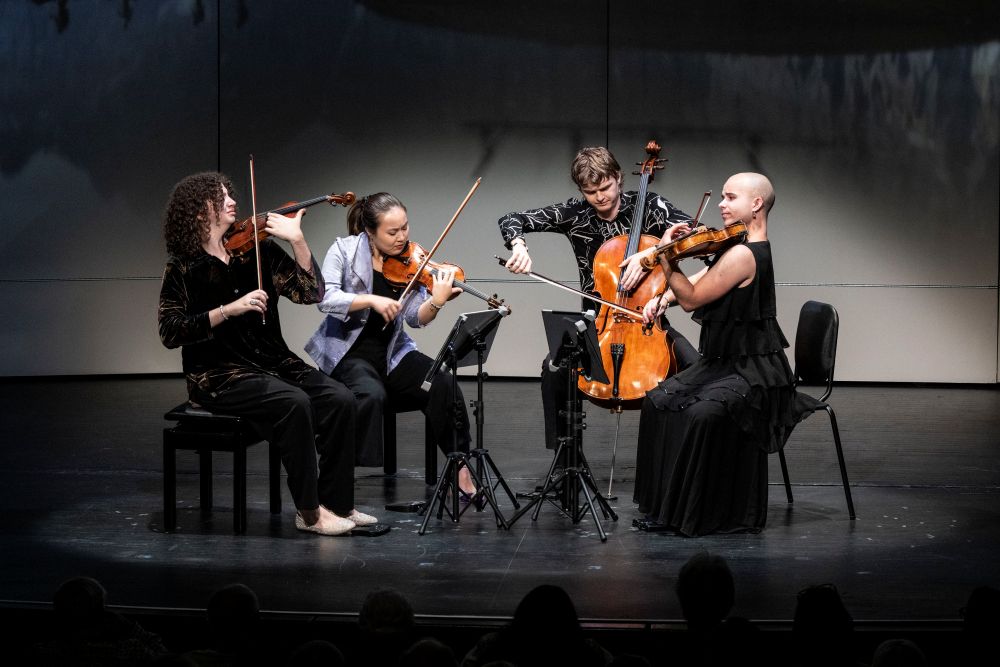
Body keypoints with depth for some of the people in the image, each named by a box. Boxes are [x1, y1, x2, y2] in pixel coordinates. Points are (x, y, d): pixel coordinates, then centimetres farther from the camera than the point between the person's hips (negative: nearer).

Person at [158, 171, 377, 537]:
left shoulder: (258, 250, 7)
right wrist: (228, 310, -22)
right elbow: (170, 333, -13)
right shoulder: (184, 268, -3)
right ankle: (308, 512, -20)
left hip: (273, 362, 5)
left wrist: (297, 240, -14)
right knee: (294, 403, -30)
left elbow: (310, 292, -1)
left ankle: (336, 503, -8)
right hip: (219, 375, -5)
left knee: (340, 400, -18)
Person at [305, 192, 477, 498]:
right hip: (350, 351, -4)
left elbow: (416, 318, -7)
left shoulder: (410, 263, 2)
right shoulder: (345, 250, -6)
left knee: (444, 386, -21)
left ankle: (460, 468, -8)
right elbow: (326, 298, -18)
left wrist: (436, 302, -28)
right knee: (371, 394, -35)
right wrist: (371, 300, -28)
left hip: (393, 352, 4)